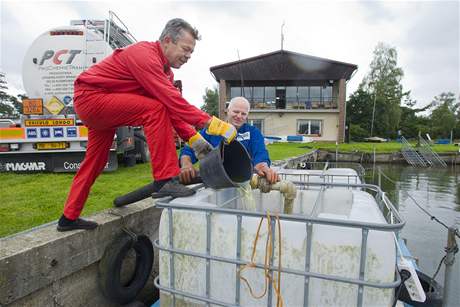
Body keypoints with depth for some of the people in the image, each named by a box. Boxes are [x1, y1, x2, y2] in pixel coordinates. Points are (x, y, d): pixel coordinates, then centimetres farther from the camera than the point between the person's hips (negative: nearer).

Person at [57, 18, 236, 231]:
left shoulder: (165, 69, 6)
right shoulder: (144, 54, -23)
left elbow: (172, 108, 0)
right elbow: (171, 101, -35)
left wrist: (193, 138, -11)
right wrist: (209, 122, -35)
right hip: (90, 96, -10)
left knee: (95, 162, 15)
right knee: (155, 109, -26)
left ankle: (69, 217, 30)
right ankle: (165, 180, -27)